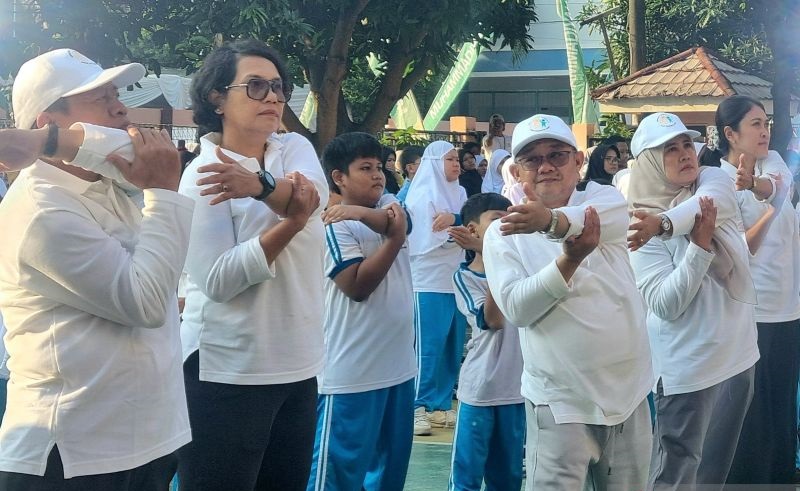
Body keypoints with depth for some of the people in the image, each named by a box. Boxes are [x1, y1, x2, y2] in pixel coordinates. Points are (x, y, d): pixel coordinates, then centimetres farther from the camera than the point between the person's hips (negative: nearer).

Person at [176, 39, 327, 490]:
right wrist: (289, 225, -26)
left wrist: (260, 184, -37)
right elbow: (217, 281, -20)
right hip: (229, 372, -5)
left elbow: (314, 195, -18)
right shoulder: (203, 174, -9)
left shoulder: (296, 148, 6)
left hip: (298, 364, 6)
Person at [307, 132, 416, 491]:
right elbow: (357, 285, -18)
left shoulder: (388, 204, 10)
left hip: (399, 364, 7)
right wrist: (395, 239, -15)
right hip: (352, 372, -7)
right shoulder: (333, 225, -9)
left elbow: (397, 221, -14)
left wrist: (361, 213, -31)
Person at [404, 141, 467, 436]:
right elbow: (432, 240, -14)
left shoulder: (459, 193, 14)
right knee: (428, 347, -6)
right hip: (429, 282, -6)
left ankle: (441, 406, 15)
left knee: (452, 347, 7)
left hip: (455, 279, 6)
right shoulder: (422, 195, -5)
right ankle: (418, 408, -1)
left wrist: (455, 220, -16)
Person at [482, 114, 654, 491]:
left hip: (628, 391, 2)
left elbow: (612, 215, -24)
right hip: (560, 399, -2)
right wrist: (569, 260, -27)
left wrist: (552, 220, -43)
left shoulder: (602, 198, 1)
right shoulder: (502, 233, -2)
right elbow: (516, 308, -14)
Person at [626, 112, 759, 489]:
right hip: (688, 367, -5)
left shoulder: (714, 181, 1)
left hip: (737, 353, 5)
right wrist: (700, 245, -26)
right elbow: (665, 305, -19)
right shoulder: (643, 230, -11)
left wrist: (665, 223, -41)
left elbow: (709, 202, -25)